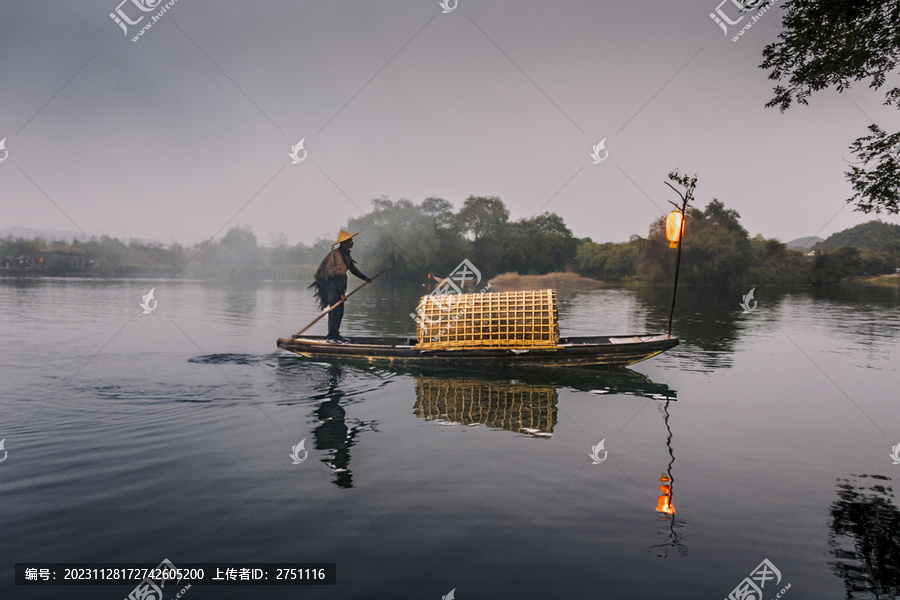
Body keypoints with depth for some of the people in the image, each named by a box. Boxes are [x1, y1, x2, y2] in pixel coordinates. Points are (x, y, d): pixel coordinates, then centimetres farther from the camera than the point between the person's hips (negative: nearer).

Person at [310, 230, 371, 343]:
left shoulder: (346, 254, 11)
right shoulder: (337, 254, -20)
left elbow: (352, 268, 26)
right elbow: (340, 274, -24)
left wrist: (364, 278, 33)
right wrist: (342, 293, -25)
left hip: (338, 285, 10)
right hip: (331, 284, -10)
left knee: (340, 312, 12)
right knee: (335, 311, -11)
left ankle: (336, 334, 20)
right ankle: (331, 337, -8)